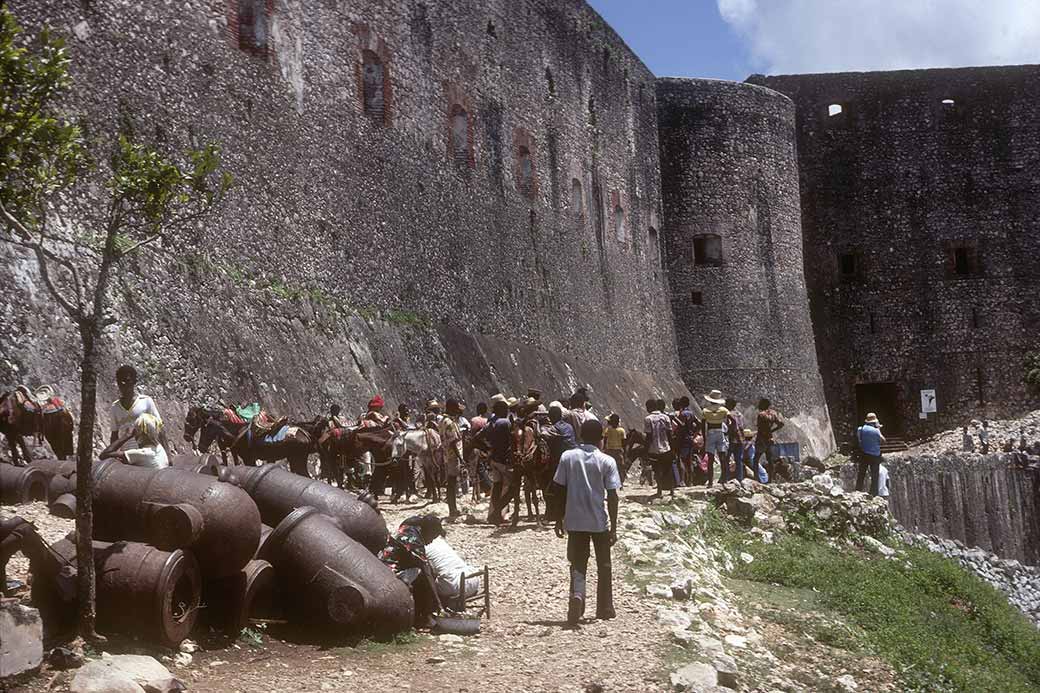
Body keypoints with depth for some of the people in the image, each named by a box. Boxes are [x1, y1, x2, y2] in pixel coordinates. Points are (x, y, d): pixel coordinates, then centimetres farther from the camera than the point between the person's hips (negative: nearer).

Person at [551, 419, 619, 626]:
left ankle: (577, 596, -19)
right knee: (603, 566, 16)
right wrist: (614, 527, -3)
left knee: (578, 565, 8)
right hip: (599, 522, -1)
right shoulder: (607, 461, -6)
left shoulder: (567, 457, -1)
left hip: (575, 522, 1)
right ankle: (605, 609, 26)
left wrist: (559, 519, 10)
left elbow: (560, 490, 1)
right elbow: (612, 496, -8)